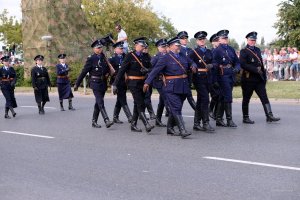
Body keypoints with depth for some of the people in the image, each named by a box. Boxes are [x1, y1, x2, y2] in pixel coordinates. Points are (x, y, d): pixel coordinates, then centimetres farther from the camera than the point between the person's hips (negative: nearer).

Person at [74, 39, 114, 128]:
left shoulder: (104, 57, 9)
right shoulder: (91, 59, -8)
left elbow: (108, 69, 25)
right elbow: (84, 72, -8)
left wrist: (107, 74, 1)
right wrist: (77, 84, -7)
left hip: (103, 83, 6)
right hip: (96, 83, -6)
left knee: (98, 103, 12)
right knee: (100, 103, -14)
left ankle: (94, 122, 21)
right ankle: (107, 121, -19)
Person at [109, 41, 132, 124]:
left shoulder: (125, 57, 12)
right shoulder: (112, 59, -5)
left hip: (124, 82, 7)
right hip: (118, 82, -7)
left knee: (120, 101, 12)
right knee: (123, 101, -8)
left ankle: (115, 117, 21)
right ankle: (130, 117, -10)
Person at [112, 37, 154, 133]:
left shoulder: (146, 56, 8)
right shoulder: (130, 56, -7)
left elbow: (151, 68, 10)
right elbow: (122, 70, -9)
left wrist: (146, 70, -15)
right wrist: (115, 84, -11)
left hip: (143, 83, 6)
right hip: (134, 83, -6)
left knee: (137, 105, 12)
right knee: (140, 104, -13)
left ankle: (133, 125, 21)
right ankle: (147, 125, -17)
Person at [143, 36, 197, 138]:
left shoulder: (183, 56, 14)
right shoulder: (165, 58, -5)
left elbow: (192, 63, 29)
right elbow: (155, 70, -9)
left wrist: (194, 66, 4)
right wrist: (147, 82, -17)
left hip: (183, 87, 7)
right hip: (172, 88, -7)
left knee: (175, 109, 14)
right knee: (176, 109, -10)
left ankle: (170, 128, 26)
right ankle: (182, 131, -14)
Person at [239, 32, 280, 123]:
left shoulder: (257, 50, 15)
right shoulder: (244, 51, -7)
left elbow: (261, 63, 18)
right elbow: (243, 64, -18)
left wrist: (264, 75, 13)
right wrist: (255, 69, -20)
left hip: (259, 79, 6)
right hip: (248, 79, -6)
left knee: (264, 97, -1)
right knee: (246, 99, 4)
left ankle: (269, 116, -3)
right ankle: (245, 118, 13)